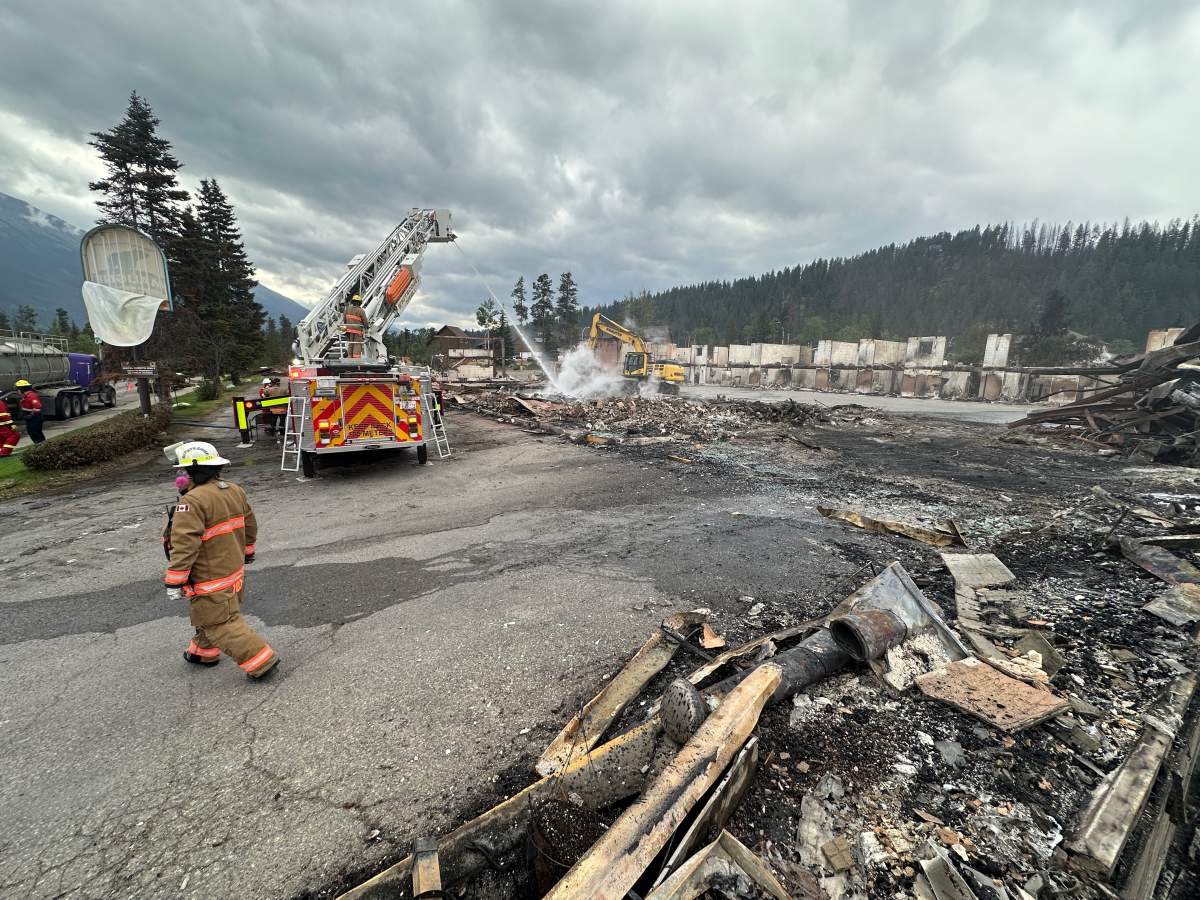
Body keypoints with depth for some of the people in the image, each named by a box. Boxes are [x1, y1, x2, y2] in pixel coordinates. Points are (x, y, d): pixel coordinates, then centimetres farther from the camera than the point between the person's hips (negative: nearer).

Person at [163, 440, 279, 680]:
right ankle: (204, 652, 47)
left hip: (210, 579, -9)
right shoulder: (235, 490, 3)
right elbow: (250, 524, 14)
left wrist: (174, 582, -18)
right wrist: (246, 552, 27)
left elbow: (184, 546, -26)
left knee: (221, 623, 0)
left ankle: (262, 660, 1)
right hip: (235, 570, 9)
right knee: (209, 614, 28)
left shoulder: (192, 501, -24)